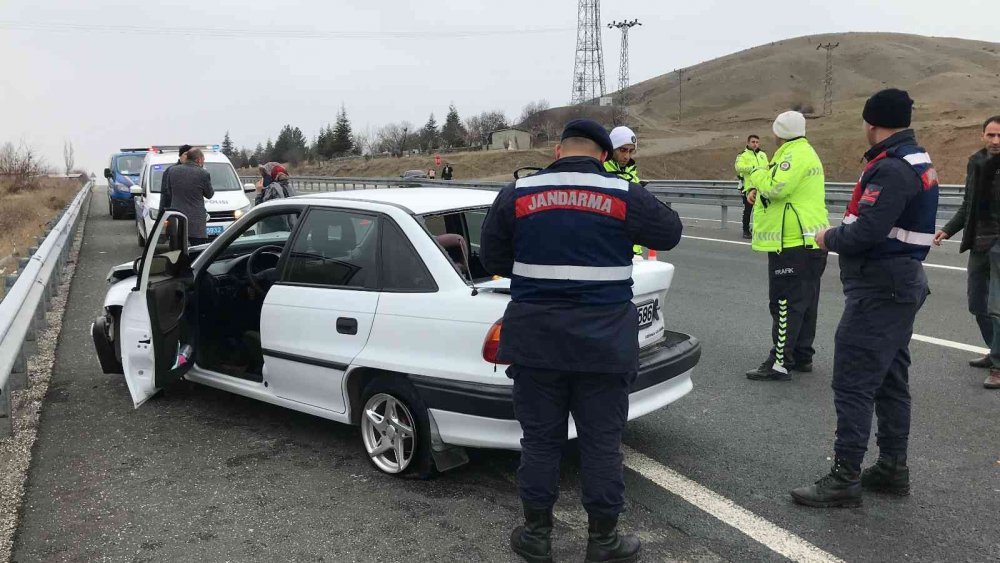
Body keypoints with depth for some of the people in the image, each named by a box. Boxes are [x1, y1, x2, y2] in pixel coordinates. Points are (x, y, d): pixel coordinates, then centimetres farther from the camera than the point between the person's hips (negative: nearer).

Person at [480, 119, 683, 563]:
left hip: (536, 339, 1)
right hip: (604, 341, -1)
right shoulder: (626, 196, -3)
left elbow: (491, 260, 7)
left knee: (540, 439, 12)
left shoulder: (516, 195, 0)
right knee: (602, 442, 10)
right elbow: (670, 232, 13)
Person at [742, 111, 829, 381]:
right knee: (805, 303, 14)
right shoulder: (805, 152, 21)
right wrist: (756, 187, 2)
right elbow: (783, 186, 22)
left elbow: (776, 187, -27)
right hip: (809, 242, 11)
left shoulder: (795, 154, -14)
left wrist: (757, 175, -8)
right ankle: (802, 356, 23)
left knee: (785, 304, -9)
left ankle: (780, 363, -6)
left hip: (793, 243, -11)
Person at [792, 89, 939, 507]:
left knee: (853, 382, -7)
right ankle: (892, 469, 26)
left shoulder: (891, 169, -19)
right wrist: (843, 232, 6)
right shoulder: (918, 162, 15)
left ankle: (845, 479, -1)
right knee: (890, 380, 16)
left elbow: (866, 232, -27)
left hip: (878, 289, -11)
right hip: (903, 283, 11)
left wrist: (829, 238, -9)